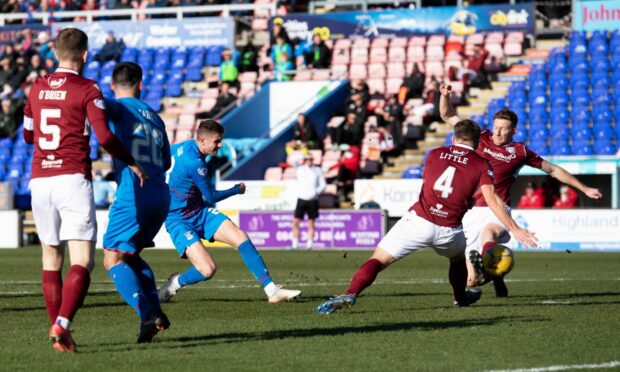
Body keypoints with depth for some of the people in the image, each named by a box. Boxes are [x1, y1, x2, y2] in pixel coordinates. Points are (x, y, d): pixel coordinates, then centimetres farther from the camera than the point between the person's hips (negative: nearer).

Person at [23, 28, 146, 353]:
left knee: (51, 259, 14)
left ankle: (57, 331, 10)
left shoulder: (37, 88, 12)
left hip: (40, 179, 5)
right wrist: (132, 163, 1)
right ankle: (62, 324, -26)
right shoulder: (86, 90, -4)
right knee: (82, 261, -6)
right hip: (73, 178, -5)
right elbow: (104, 137, -13)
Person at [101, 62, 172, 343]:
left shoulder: (121, 108, 0)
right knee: (130, 255, 21)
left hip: (133, 196, -7)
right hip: (161, 197, 7)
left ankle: (146, 314, -19)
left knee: (113, 259, -2)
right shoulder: (154, 117, 20)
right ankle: (155, 311, 6)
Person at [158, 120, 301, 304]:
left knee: (241, 238, -9)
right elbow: (212, 197, -12)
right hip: (179, 221, -9)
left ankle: (272, 290, -10)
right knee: (207, 269, -23)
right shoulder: (194, 163, -25)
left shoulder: (185, 146, 1)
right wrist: (237, 190, 4)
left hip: (201, 211, 9)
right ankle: (175, 283, 9)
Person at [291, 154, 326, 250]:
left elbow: (323, 184, 3)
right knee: (296, 222, -5)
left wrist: (316, 192, -12)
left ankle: (309, 244, 3)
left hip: (312, 200, -2)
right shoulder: (300, 169, 10)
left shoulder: (317, 171, 4)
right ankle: (295, 244, 0)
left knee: (311, 223, -1)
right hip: (301, 198, 2)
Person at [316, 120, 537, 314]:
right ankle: (461, 298, 52)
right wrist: (515, 230, -3)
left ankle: (349, 295, -24)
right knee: (458, 258, 36)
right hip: (449, 230, 0)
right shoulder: (480, 164, 5)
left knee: (378, 260, -3)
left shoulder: (435, 154, 13)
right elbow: (491, 199, -5)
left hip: (419, 220, 0)